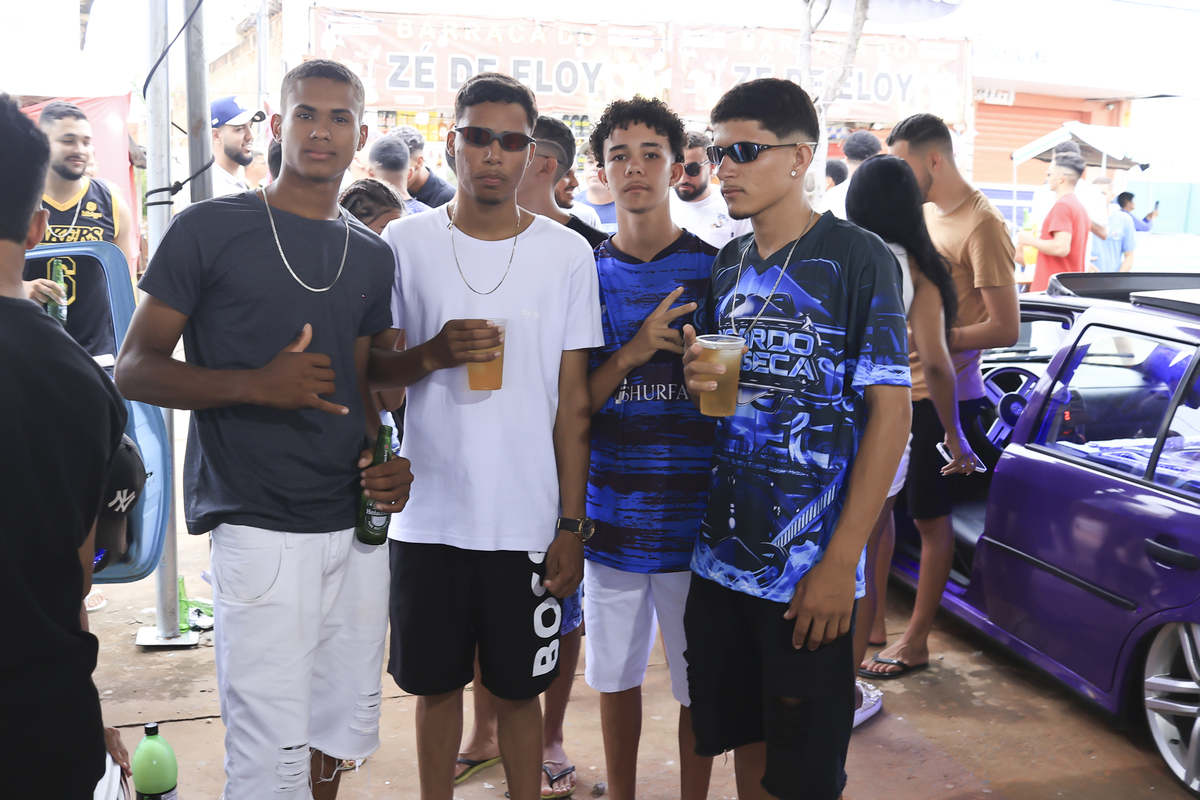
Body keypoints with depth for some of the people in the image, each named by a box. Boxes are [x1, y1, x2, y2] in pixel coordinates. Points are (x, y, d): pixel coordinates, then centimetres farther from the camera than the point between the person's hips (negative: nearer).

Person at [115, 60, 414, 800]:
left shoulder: (372, 255, 12)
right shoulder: (208, 230, -3)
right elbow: (135, 369, -3)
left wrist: (381, 456, -2)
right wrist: (256, 384, -19)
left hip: (358, 522, 5)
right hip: (259, 528, -5)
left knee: (342, 730, 15)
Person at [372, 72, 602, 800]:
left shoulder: (568, 253, 0)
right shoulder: (406, 242, 1)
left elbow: (573, 401, 1)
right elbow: (373, 374, 5)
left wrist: (572, 524, -2)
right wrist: (433, 355, -16)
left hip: (530, 522, 0)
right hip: (429, 517, 1)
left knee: (519, 687, 11)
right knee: (437, 683, 14)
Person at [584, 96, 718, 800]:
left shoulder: (716, 269, -2)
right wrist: (631, 353, -15)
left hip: (694, 517, -2)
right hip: (610, 516, 3)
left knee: (699, 684, 8)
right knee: (617, 675, 16)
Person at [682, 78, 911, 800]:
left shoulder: (858, 259, -9)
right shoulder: (728, 266, 10)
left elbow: (891, 412, -12)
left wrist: (841, 562, -17)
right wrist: (699, 380, -7)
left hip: (809, 570, -5)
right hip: (722, 555, 6)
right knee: (743, 741, 17)